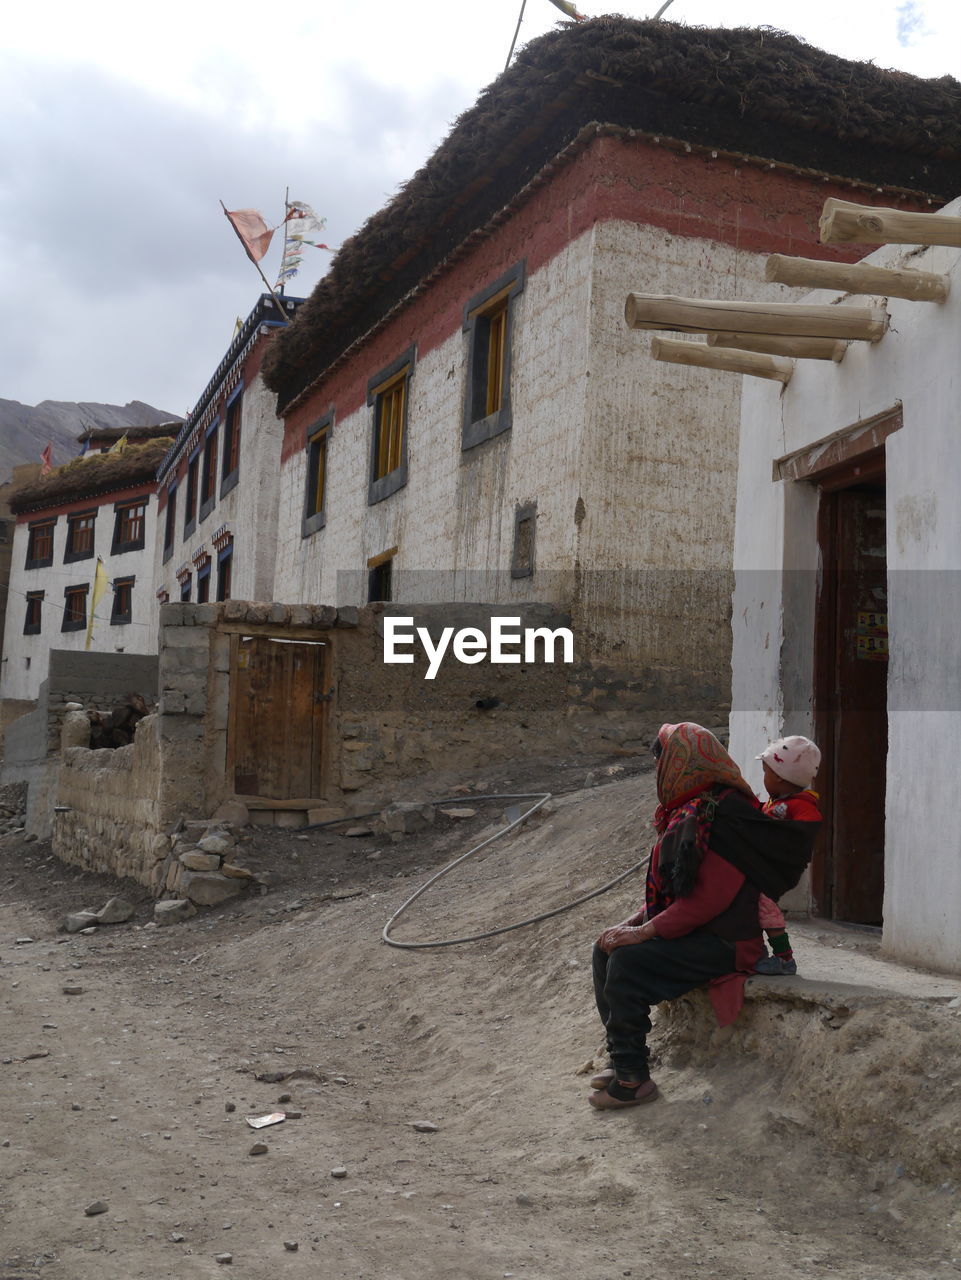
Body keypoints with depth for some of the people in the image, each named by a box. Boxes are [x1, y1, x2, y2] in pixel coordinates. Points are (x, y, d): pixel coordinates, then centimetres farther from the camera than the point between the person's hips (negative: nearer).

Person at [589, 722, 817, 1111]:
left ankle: (633, 1079, -11)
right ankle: (623, 1059, 10)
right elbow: (667, 886, 16)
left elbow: (711, 896, -26)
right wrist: (634, 922, 3)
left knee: (626, 962, -23)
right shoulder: (687, 811, 11)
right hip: (691, 930, 10)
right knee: (605, 950, 4)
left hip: (723, 943, -10)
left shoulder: (724, 815, -21)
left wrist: (647, 930, -22)